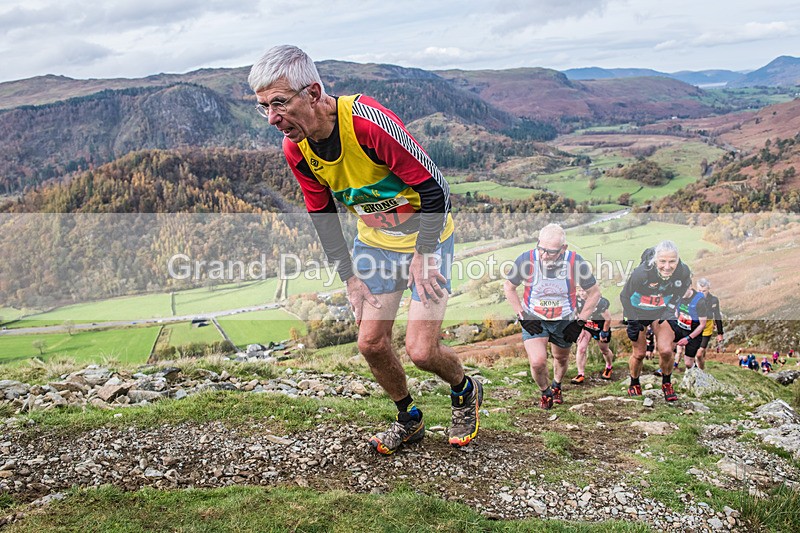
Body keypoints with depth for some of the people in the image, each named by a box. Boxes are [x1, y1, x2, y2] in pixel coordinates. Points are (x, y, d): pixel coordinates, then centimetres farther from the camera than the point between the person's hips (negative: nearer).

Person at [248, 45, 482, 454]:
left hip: (425, 237, -6)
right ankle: (408, 419, 29)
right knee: (371, 342, 3)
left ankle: (466, 391, 24)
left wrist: (422, 255, -18)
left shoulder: (369, 121, -32)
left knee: (420, 350, -10)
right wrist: (350, 278, 1)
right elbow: (322, 216, 3)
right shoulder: (295, 149, -11)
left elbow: (433, 187, -24)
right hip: (374, 241, 6)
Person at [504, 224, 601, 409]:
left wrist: (580, 322, -10)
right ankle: (545, 392, 18)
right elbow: (508, 287, -5)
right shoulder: (526, 260, -24)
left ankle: (556, 386, 54)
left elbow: (594, 293, -7)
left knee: (561, 358, 20)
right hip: (533, 319, -1)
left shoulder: (576, 262, -23)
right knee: (537, 362, -16)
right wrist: (522, 316, -11)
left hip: (564, 321, 1)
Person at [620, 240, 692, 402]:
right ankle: (634, 385, 33)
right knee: (639, 354, 5)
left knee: (666, 350, -10)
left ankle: (667, 383, 18)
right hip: (637, 311, -2)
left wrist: (670, 310, -7)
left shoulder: (684, 272, -24)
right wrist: (632, 321, -17)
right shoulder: (642, 273, -35)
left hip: (661, 311, 2)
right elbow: (625, 296, -18)